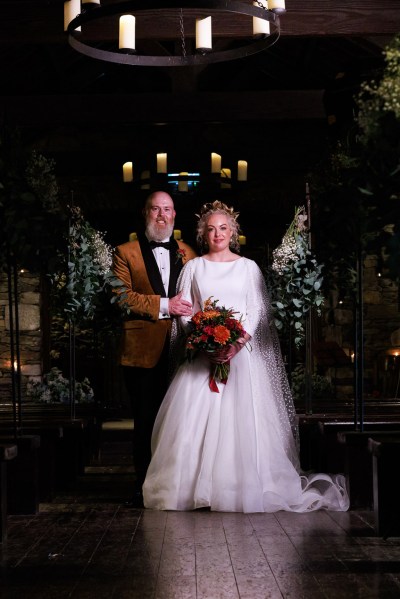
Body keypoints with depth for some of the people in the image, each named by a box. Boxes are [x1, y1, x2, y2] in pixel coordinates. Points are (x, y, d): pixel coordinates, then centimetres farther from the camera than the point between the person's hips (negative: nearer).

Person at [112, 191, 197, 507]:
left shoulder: (188, 254, 16)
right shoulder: (126, 253, 7)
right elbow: (121, 296, -6)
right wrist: (164, 306, -13)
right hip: (144, 351, -2)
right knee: (146, 423, 3)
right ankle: (144, 488, 12)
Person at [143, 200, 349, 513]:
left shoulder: (248, 267, 8)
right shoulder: (193, 267, 11)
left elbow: (257, 311, 2)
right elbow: (184, 312, 6)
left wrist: (237, 344, -14)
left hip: (242, 351, -1)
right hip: (202, 353, 1)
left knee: (242, 417, -8)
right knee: (197, 418, -6)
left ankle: (245, 486, -1)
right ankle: (196, 486, 0)